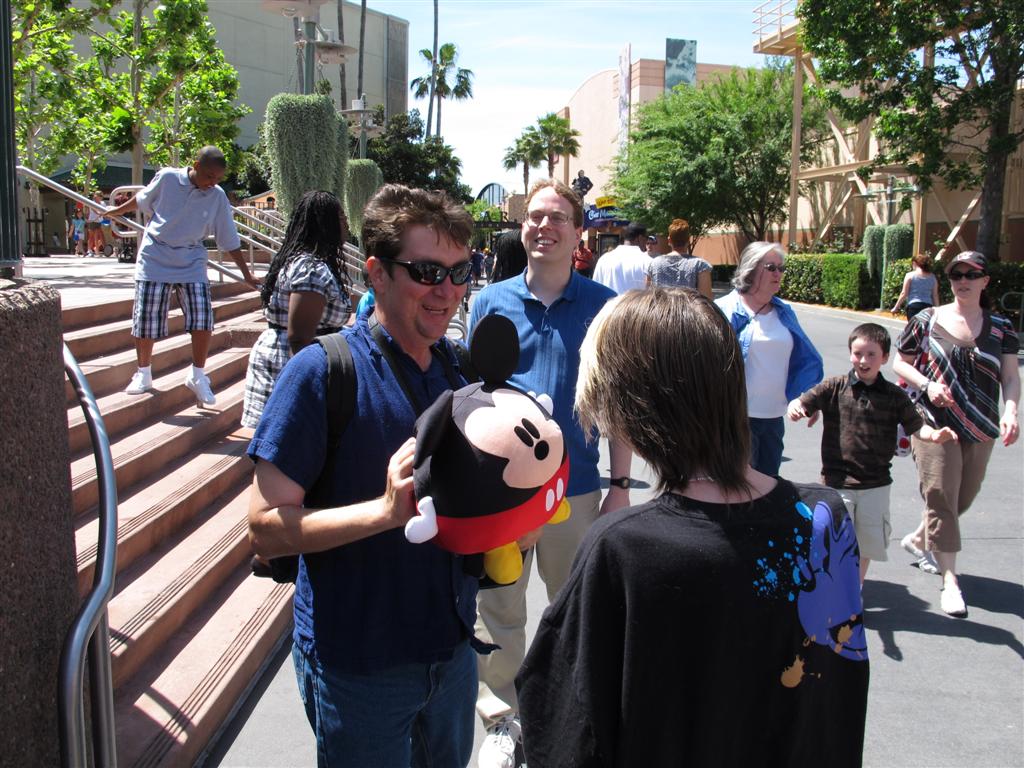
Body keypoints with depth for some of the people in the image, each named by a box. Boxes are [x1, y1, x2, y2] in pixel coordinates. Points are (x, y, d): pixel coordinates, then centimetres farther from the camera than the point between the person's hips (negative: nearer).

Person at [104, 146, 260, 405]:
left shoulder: (217, 197, -4)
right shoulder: (166, 178, -9)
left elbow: (230, 241, 2)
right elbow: (142, 200, 12)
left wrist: (247, 274, 1)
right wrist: (117, 210, 26)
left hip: (191, 262, 1)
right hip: (155, 258, -1)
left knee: (202, 317, -12)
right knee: (146, 318, -1)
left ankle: (197, 376, 7)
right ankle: (143, 374, 21)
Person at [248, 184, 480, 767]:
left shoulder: (458, 365, 3)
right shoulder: (323, 371, -17)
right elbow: (267, 528, -19)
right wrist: (386, 509, -32)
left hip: (453, 647, 6)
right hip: (360, 664, -6)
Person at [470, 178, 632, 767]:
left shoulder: (603, 305, -2)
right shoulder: (492, 301, 2)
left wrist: (621, 485, -1)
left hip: (576, 486, 0)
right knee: (499, 613, 12)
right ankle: (503, 719, 33)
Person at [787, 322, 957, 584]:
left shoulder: (895, 396, 0)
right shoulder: (834, 388, -4)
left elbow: (917, 426, 2)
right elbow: (802, 403, -7)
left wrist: (934, 435, -19)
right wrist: (794, 408, -30)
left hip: (875, 484, 2)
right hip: (837, 482, -2)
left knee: (868, 542, 15)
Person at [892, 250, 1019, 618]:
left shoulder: (1000, 328, 4)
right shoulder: (927, 320, -2)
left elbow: (1010, 377, 0)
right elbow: (900, 363, 4)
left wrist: (1010, 410, -18)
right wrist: (927, 384, -14)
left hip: (980, 427, 4)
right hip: (934, 422, -3)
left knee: (963, 496, 14)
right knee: (940, 495, -8)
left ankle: (918, 540, 41)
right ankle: (950, 581, -2)